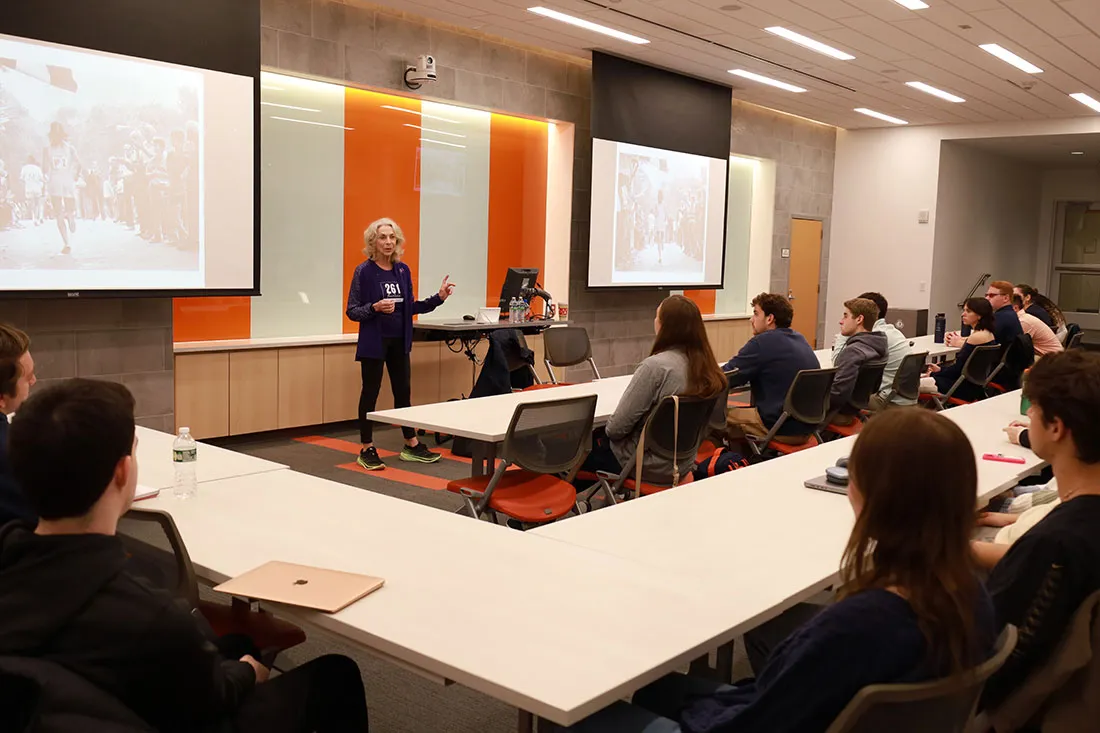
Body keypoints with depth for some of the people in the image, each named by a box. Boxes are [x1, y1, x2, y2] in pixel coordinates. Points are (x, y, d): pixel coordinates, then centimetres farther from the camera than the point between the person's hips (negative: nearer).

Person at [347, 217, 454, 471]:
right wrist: (375, 308, -24)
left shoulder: (403, 270, 7)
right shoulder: (364, 271, -8)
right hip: (374, 342, -5)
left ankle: (411, 445, 22)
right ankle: (367, 450, 12)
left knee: (403, 392, 11)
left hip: (399, 341, 5)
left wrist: (438, 298, 4)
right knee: (370, 393, 2)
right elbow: (352, 311, -7)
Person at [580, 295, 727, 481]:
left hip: (649, 465, -7)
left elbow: (618, 426, -23)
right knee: (599, 435, 27)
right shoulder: (705, 365, -5)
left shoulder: (655, 366, -26)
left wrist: (607, 431, 2)